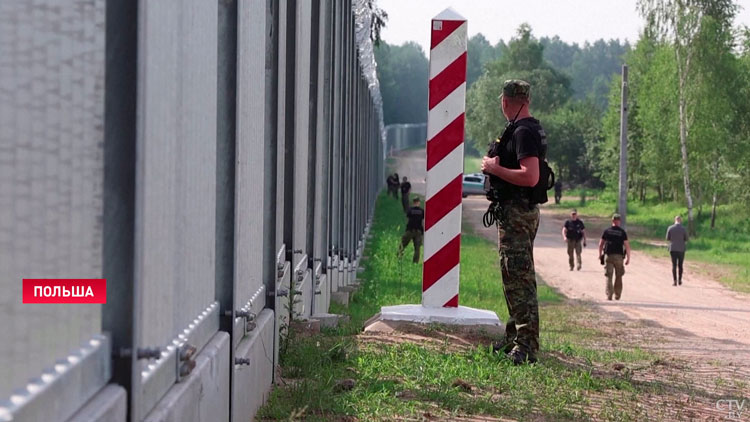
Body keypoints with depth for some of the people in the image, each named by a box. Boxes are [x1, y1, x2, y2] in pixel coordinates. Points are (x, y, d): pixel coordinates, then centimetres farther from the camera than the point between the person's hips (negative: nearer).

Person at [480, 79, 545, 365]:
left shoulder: (523, 132, -17)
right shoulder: (530, 129, 16)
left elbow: (530, 177, -27)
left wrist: (495, 168, -17)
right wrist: (497, 165, 14)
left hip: (516, 213, -11)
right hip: (519, 211, 11)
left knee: (519, 278, -12)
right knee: (515, 277, 17)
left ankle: (526, 347, -14)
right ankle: (514, 338, 26)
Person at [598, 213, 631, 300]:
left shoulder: (607, 231, 1)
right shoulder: (622, 232, -2)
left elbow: (601, 244, 6)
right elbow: (627, 245, -7)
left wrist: (600, 254, 21)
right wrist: (628, 258, -3)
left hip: (608, 256, 0)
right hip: (619, 256, 0)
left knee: (608, 277, 1)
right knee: (618, 277, 14)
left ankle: (609, 295, -10)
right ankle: (617, 295, 18)